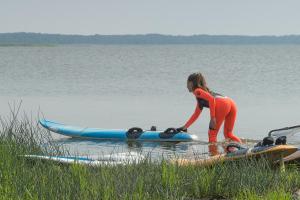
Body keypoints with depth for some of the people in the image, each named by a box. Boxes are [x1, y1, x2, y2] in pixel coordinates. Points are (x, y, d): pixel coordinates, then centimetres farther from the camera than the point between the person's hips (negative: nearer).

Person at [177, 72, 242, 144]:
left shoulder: (197, 91, 12)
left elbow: (211, 99, -8)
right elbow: (196, 115, 45)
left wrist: (213, 118, -9)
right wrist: (185, 127, 48)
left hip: (222, 104, -8)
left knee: (212, 134, -2)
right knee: (228, 134, 16)